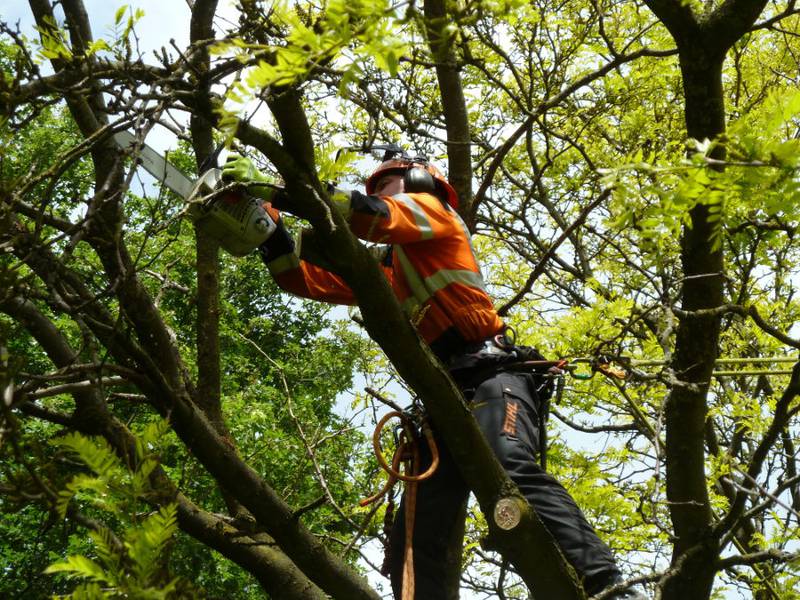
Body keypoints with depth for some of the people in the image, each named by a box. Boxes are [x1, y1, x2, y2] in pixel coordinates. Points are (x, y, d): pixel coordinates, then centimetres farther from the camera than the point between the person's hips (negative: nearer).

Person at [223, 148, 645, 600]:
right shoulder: (384, 273, 32)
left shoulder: (431, 207, 13)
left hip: (488, 377, -8)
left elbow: (368, 214, -7)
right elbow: (305, 278, 27)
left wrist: (271, 189, -5)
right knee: (415, 542, -1)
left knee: (510, 473, -36)